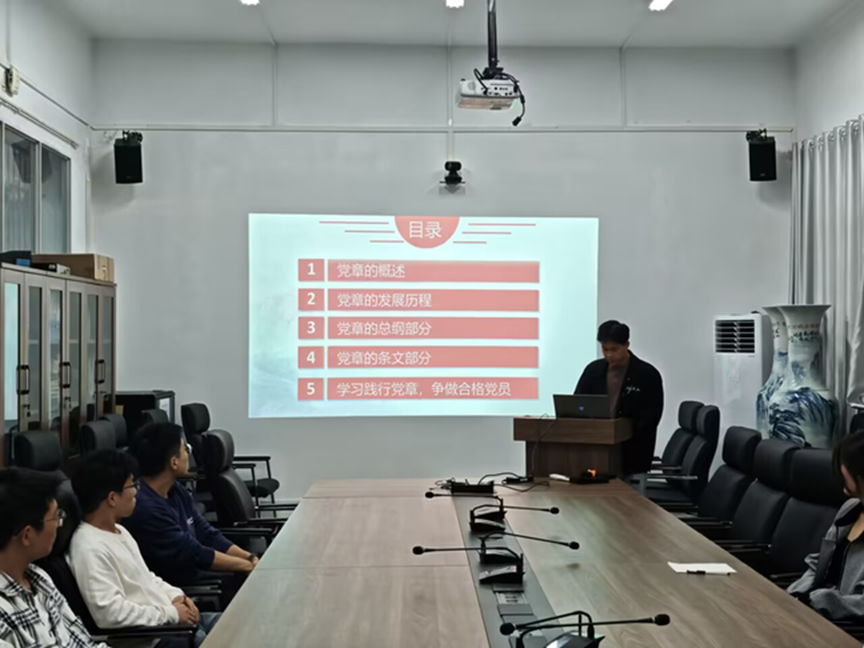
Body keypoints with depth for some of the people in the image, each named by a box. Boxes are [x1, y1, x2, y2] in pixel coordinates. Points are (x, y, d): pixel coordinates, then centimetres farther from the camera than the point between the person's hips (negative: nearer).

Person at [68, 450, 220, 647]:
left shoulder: (119, 531, 12)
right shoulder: (90, 548, -20)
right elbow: (110, 613, -26)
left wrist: (175, 596, 3)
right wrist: (170, 613, -19)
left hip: (168, 619, 9)